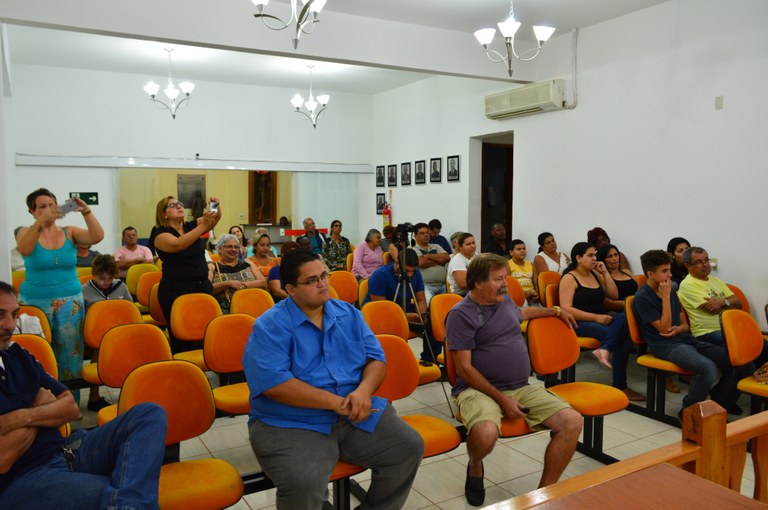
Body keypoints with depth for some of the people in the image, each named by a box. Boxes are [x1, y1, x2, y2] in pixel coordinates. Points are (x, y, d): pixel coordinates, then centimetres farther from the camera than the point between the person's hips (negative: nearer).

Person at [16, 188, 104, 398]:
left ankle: (70, 403, 14)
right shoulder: (26, 233, 1)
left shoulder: (69, 233, 4)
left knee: (70, 354, 4)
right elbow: (23, 249, -21)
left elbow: (97, 237, -12)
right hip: (36, 303, -1)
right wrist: (41, 222, -33)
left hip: (70, 302, 1)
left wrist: (86, 212, -26)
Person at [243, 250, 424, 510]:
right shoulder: (270, 326, -9)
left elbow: (376, 359, 6)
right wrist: (336, 402, -21)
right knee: (303, 484, -31)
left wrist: (364, 390, -16)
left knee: (409, 448, -6)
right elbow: (273, 383, -20)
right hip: (291, 425, -5)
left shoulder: (349, 314, 9)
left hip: (355, 415, 5)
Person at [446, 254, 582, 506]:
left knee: (572, 421, -12)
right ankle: (475, 466, 1)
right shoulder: (461, 314, -9)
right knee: (486, 433, -37)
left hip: (522, 388, 7)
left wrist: (555, 311, 46)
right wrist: (502, 400, -17)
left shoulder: (505, 301, 13)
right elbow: (464, 368, -13)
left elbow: (522, 313, 41)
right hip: (479, 390, -7)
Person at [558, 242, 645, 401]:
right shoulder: (569, 278, -5)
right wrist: (596, 317, -21)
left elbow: (614, 295, 16)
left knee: (624, 318, -25)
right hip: (580, 323, -7)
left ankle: (605, 349, -32)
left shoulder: (595, 274, 17)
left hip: (600, 319, 7)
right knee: (621, 333, -27)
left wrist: (605, 273, 6)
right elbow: (566, 309, -16)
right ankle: (619, 385, -22)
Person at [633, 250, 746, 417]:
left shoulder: (671, 292, 16)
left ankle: (720, 402, 14)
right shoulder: (642, 297, -8)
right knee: (708, 368, -34)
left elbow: (685, 324, 20)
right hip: (666, 346, -8)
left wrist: (678, 329, -6)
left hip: (687, 340, 8)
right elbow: (664, 328, -12)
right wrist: (666, 296, -12)